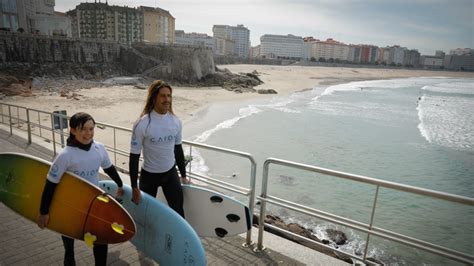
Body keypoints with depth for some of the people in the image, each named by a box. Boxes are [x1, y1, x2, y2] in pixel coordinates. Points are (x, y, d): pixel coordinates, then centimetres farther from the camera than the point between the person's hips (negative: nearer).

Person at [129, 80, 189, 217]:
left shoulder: (176, 122, -7)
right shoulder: (142, 124, -20)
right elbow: (134, 156, -14)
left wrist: (183, 175, 12)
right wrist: (134, 187, -12)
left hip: (171, 173, 3)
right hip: (149, 175, -3)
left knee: (178, 211, 8)